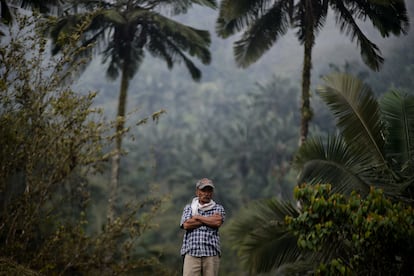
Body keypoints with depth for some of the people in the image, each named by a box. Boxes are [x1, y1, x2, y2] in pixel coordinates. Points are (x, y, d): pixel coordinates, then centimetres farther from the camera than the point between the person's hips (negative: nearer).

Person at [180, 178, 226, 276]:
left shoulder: (218, 208, 15)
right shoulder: (188, 208, 17)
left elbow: (218, 222, -7)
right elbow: (186, 225, -3)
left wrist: (197, 217, 2)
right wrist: (210, 220, -1)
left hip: (211, 253, 0)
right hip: (191, 252, 0)